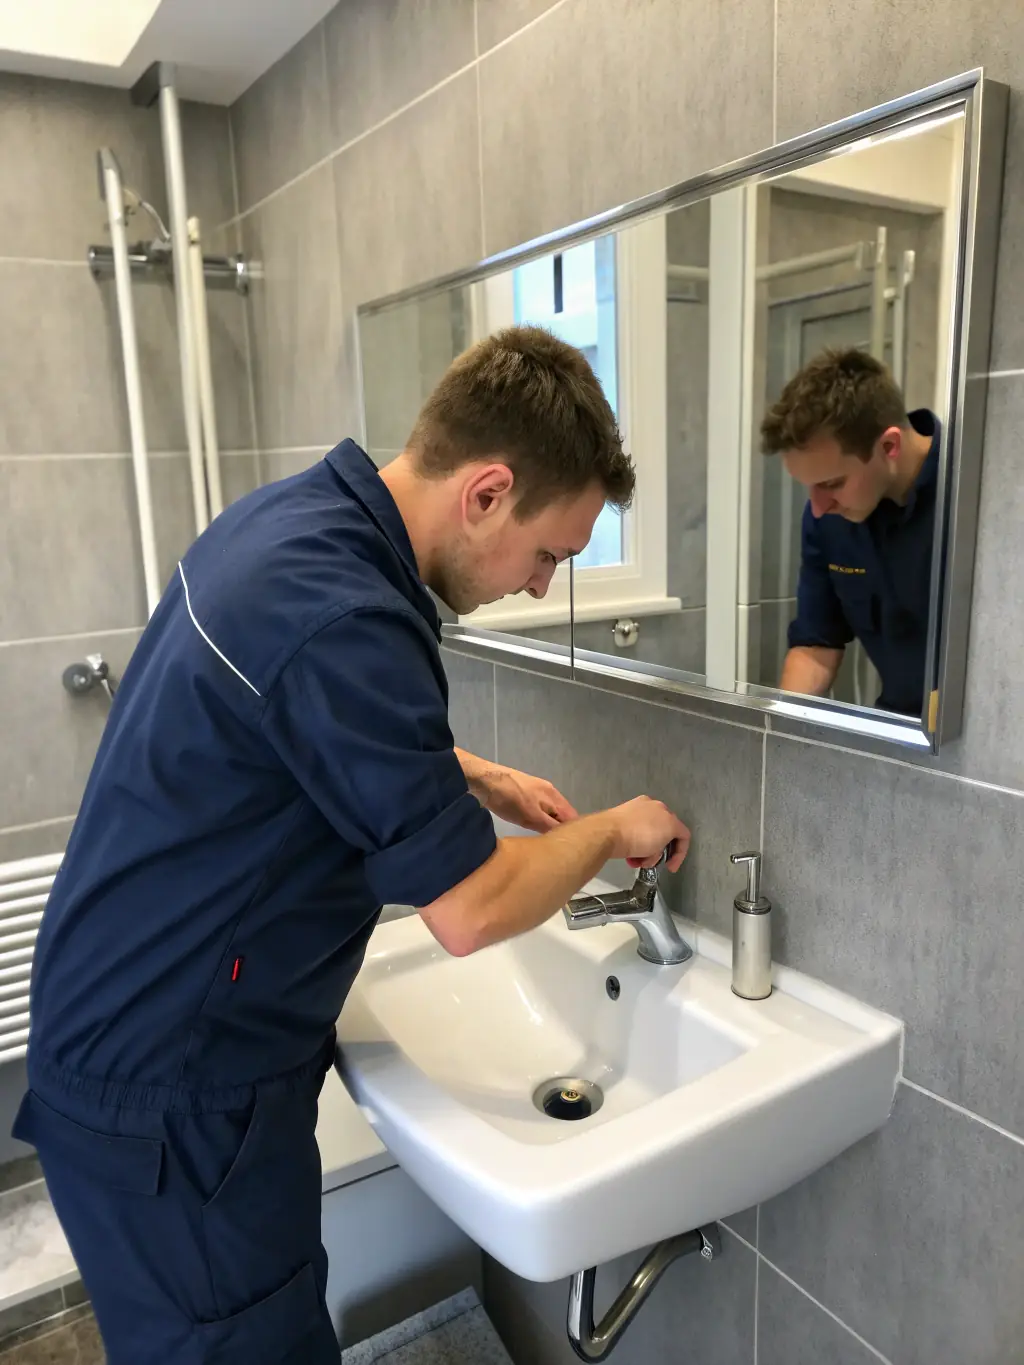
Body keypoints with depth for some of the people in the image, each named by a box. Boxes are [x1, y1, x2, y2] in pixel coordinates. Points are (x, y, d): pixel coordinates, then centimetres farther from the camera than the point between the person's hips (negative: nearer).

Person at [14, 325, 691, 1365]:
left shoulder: (292, 513, -1)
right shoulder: (342, 618, -32)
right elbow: (470, 913, -23)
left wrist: (480, 780, 10)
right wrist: (610, 830, -6)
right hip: (176, 1095, -9)